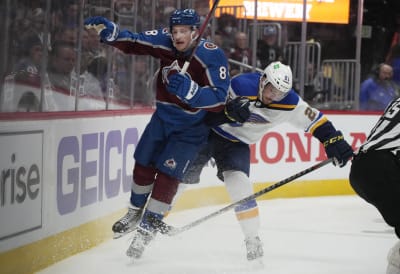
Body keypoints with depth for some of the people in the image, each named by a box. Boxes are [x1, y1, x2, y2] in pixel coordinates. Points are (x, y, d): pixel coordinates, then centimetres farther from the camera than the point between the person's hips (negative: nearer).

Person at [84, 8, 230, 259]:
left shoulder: (212, 56, -26)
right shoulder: (165, 42, -12)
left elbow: (218, 99, -30)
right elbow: (133, 43, -9)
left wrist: (188, 88, -43)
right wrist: (108, 31, -27)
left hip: (191, 127, -5)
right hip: (163, 116, 5)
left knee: (168, 174, -8)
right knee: (143, 164, 12)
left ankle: (147, 228, 6)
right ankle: (136, 212, 35)